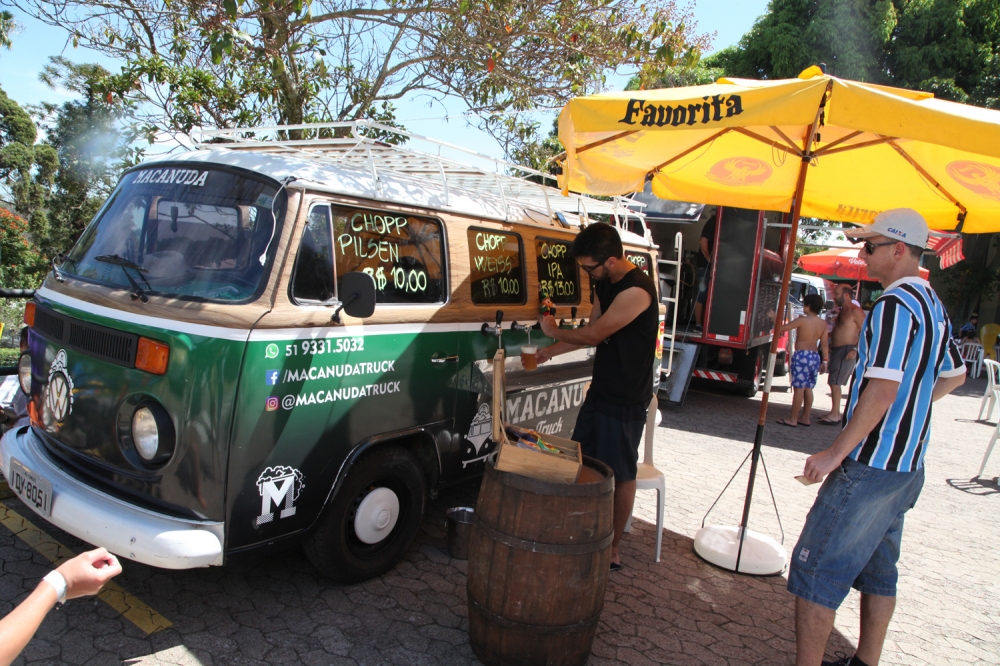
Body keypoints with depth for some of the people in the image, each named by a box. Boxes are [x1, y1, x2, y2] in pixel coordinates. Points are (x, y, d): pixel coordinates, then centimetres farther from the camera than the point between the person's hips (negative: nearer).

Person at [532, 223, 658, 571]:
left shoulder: (636, 291, -24)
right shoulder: (604, 283, 6)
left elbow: (593, 335, -20)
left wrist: (555, 332, -3)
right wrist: (551, 351, 13)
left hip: (625, 399, -9)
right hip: (600, 390, 9)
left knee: (621, 474, 4)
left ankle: (613, 550, 18)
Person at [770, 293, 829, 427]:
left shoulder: (802, 320, -11)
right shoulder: (823, 324, 6)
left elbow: (782, 328, -8)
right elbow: (825, 344, 8)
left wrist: (774, 317, 7)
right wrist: (824, 361, 15)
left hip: (802, 355, -6)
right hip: (815, 356, 7)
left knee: (799, 388, -4)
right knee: (808, 388, 13)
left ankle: (793, 419, 0)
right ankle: (806, 418, 19)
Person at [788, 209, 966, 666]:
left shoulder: (896, 304, -18)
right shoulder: (934, 306, 12)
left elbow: (882, 389, -26)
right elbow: (954, 376, 25)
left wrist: (836, 452, -22)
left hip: (870, 465, -10)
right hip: (907, 466, 10)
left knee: (815, 569, -4)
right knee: (877, 567, 19)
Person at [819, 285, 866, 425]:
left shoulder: (855, 311, -13)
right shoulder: (843, 311, 17)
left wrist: (856, 349, -24)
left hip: (846, 351, -10)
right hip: (837, 350, 10)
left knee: (834, 382, -10)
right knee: (834, 382, 13)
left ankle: (834, 415, -6)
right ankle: (835, 413, 21)